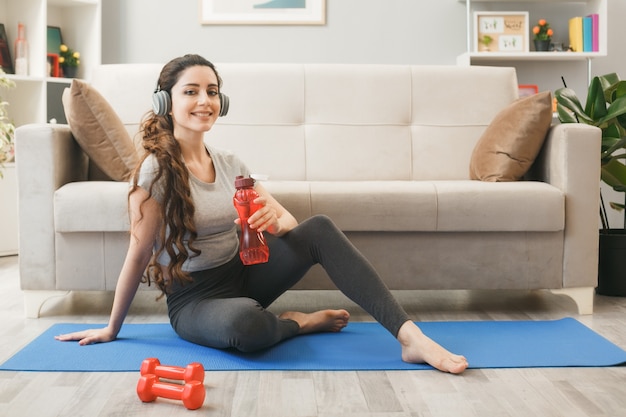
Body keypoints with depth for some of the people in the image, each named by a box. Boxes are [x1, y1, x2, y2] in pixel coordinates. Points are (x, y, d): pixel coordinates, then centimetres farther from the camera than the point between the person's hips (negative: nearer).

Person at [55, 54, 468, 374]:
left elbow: (287, 221, 0)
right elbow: (139, 255, -12)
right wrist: (111, 329, -6)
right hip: (193, 298, -5)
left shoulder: (230, 163, 3)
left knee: (319, 228, -18)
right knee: (244, 322, -41)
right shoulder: (155, 171, -16)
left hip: (242, 274, 6)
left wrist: (277, 220, -24)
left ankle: (410, 335, -23)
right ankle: (298, 322, -5)